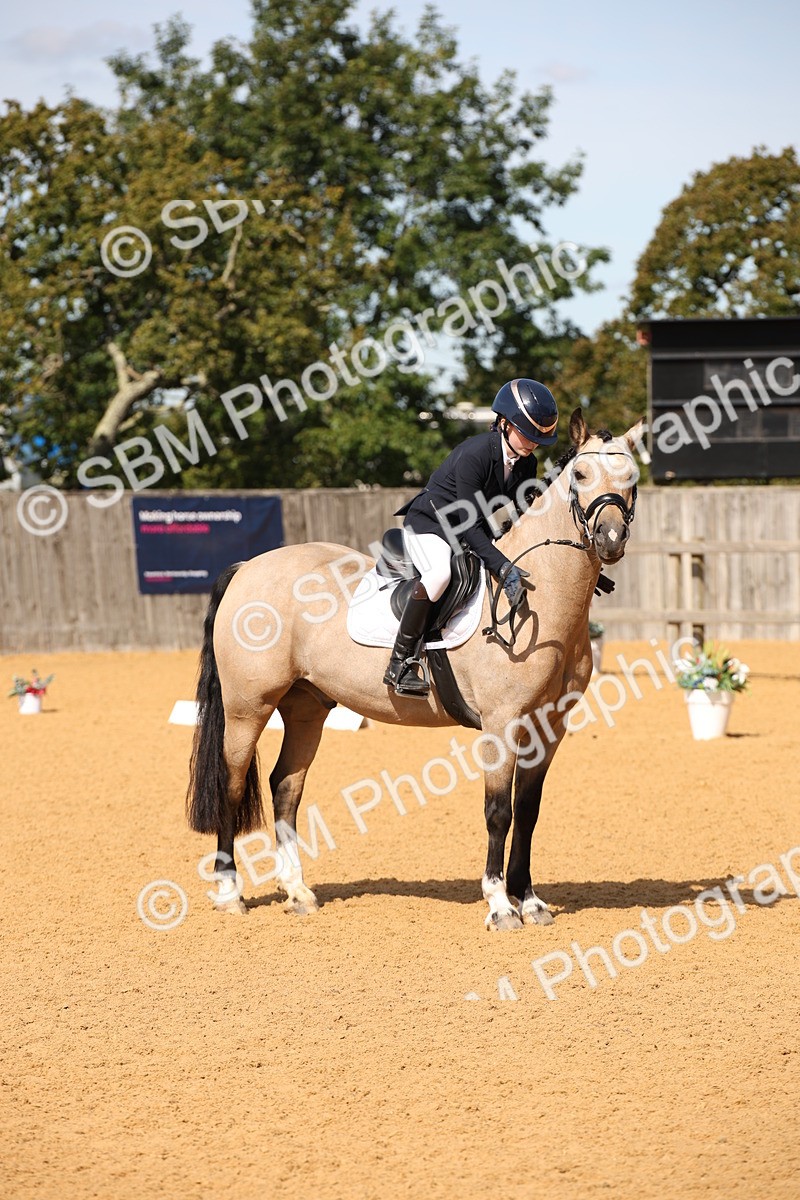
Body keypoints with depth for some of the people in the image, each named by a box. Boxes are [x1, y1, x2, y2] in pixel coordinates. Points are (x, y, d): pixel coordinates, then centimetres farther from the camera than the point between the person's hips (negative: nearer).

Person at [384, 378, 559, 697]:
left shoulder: (526, 464, -4)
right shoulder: (473, 455, -27)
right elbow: (471, 526, -31)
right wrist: (503, 568, -38)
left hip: (473, 536, 8)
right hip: (428, 526, -8)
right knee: (440, 572, -36)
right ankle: (400, 663, -31)